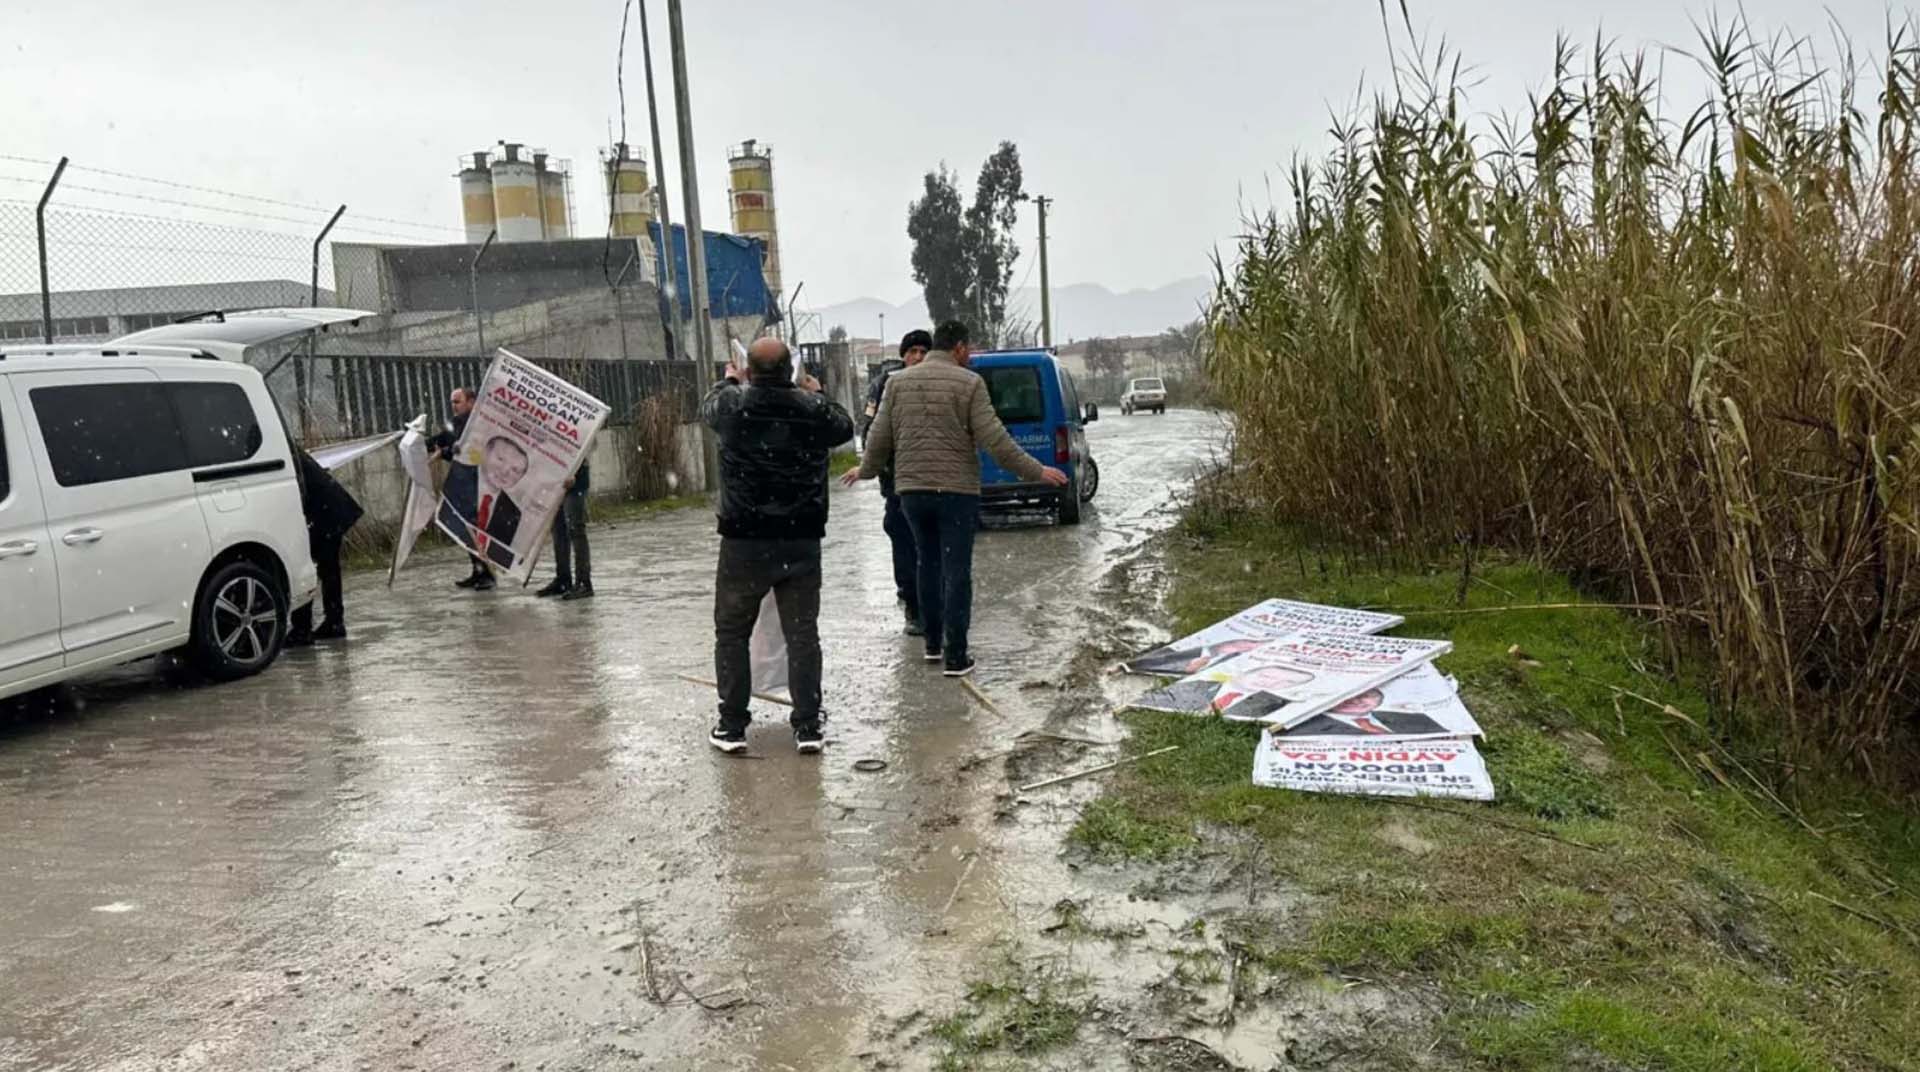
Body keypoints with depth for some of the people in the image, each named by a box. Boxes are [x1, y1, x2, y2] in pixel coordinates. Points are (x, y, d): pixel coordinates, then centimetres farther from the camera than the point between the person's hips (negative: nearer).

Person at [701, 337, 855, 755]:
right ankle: (807, 727, 10)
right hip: (801, 542, 1)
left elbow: (707, 409, 16)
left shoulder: (733, 404, -8)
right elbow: (845, 427, 16)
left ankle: (732, 726, 15)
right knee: (802, 633, 9)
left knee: (731, 632, 12)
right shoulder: (813, 408, -6)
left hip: (744, 542, -1)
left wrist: (729, 382, 37)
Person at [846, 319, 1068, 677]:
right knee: (957, 572, 0)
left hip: (911, 489, 4)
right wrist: (1035, 472, -3)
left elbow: (880, 436, 8)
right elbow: (994, 439, -11)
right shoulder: (968, 383, -7)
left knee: (928, 565, 18)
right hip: (956, 489, -4)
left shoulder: (898, 381, 6)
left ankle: (933, 643, 25)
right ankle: (955, 656, 0)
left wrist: (866, 471, 25)